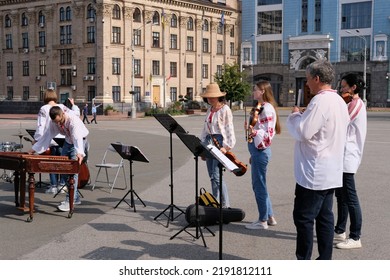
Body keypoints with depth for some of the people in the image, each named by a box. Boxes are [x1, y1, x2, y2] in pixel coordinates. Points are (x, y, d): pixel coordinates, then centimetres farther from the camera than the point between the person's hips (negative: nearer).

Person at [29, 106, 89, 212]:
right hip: (68, 141, 7)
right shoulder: (54, 122, -13)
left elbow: (77, 137, -46)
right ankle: (76, 197, 18)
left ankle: (70, 201, -19)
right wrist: (34, 149, -5)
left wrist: (79, 153, -61)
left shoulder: (73, 120, -33)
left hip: (79, 142, -7)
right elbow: (47, 135, -3)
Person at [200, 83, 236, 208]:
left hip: (220, 142, -8)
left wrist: (226, 147, -19)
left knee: (216, 176, -13)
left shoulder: (225, 110, -7)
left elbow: (229, 129, -11)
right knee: (212, 176, 9)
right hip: (209, 142, 8)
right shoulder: (209, 110, 17)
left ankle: (224, 205, -6)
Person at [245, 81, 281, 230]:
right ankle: (270, 217, 24)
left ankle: (262, 220, 9)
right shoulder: (260, 107, 14)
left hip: (261, 150, -10)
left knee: (259, 186, -2)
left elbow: (268, 134, -19)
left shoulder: (267, 109, -15)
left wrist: (253, 131, -38)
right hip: (257, 149, 10)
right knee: (259, 185, 15)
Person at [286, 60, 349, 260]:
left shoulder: (320, 101, -18)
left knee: (303, 217, -2)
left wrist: (294, 115, -5)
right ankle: (325, 260, 18)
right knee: (324, 216, 12)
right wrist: (302, 116, 13)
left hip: (314, 172, -10)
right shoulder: (339, 101, 13)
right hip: (331, 172, 10)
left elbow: (301, 132, -22)